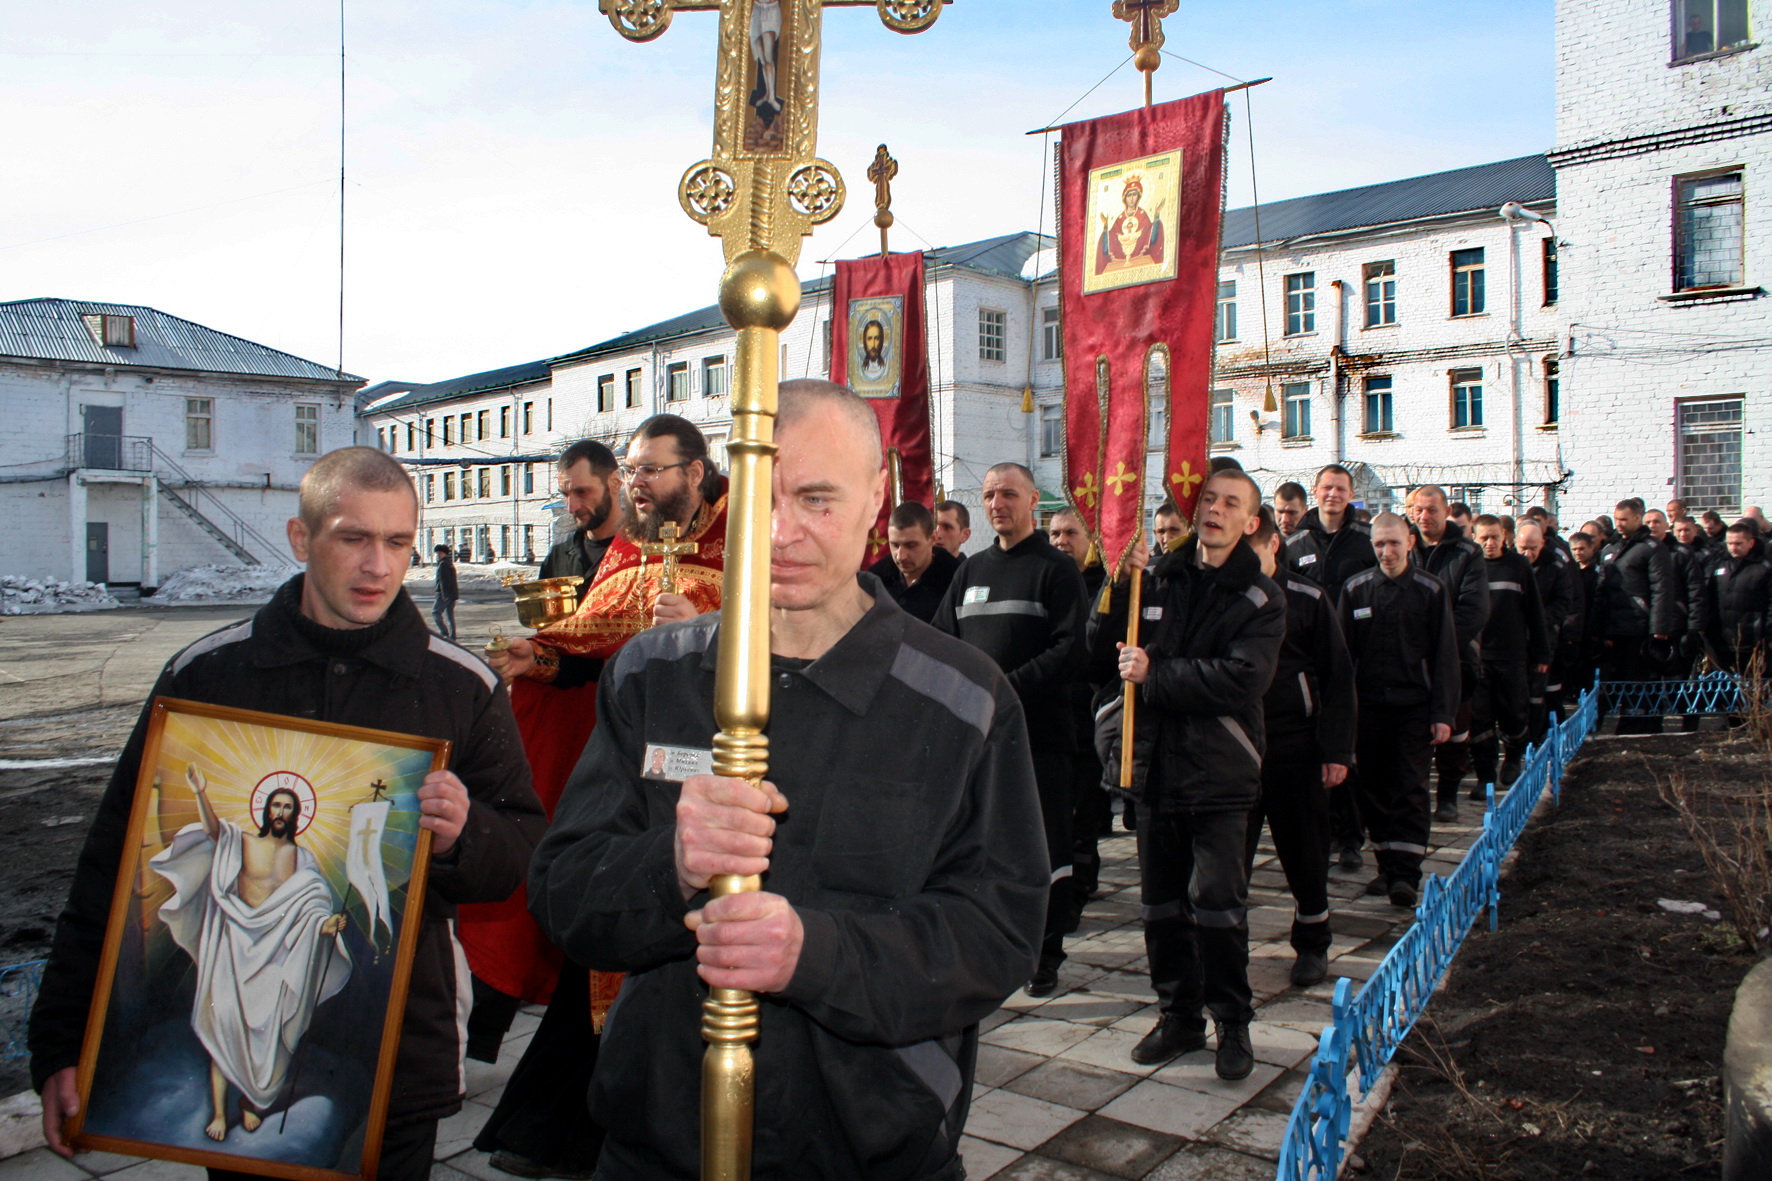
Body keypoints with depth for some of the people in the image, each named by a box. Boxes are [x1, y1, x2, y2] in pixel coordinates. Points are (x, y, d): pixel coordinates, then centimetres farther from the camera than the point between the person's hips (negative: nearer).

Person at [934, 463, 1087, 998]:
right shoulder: (972, 569, 16)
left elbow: (1070, 651, -11)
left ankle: (1046, 953, 14)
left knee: (1045, 847, 2)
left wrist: (1009, 687, -19)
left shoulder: (1057, 569, -1)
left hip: (1039, 731, -5)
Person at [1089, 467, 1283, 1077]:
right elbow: (1102, 652, 4)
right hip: (1154, 766, 3)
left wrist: (1154, 674, -17)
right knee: (1160, 902, 11)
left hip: (1219, 773, -3)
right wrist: (1116, 589, -10)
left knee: (1216, 901, -3)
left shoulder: (1259, 598, -2)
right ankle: (1178, 1014, 27)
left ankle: (1232, 1022, 15)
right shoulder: (1157, 576, 6)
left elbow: (1242, 679, -17)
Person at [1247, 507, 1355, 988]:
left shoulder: (1308, 599, -1)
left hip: (1294, 747, -1)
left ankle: (1312, 944, 26)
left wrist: (1337, 749, -7)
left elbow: (1338, 677, 0)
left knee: (1305, 852, 10)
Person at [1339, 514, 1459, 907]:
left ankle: (1406, 874, -2)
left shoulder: (1431, 591, 1)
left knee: (1411, 790, -4)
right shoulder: (1355, 590, 4)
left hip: (1415, 707, -2)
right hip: (1369, 706, 2)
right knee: (1375, 790, 7)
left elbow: (1445, 656, 1)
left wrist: (1443, 713, -5)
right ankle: (1387, 867, 18)